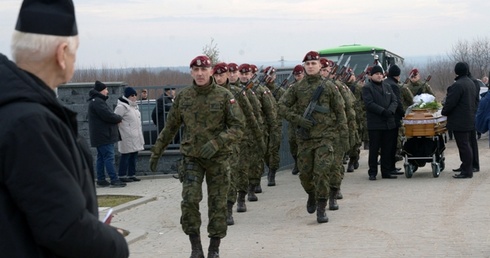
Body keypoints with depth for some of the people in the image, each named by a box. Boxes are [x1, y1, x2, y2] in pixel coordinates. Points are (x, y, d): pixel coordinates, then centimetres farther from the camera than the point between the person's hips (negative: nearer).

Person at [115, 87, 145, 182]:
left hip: (136, 137, 9)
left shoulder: (134, 106, 17)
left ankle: (131, 174, 19)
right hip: (127, 137, -9)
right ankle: (122, 175, 1)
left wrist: (140, 134, 22)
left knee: (134, 156, 12)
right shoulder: (122, 106, -13)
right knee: (126, 156, -5)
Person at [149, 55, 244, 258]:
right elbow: (170, 127, 12)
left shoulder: (224, 96, -5)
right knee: (190, 199, -14)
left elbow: (237, 127, -8)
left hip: (218, 158, -1)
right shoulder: (183, 97, 3)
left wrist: (217, 142, -23)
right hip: (191, 157, 1)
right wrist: (156, 152, 13)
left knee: (217, 203, 4)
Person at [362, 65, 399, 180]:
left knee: (388, 149, 7)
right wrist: (383, 111, -21)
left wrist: (390, 111, -12)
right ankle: (372, 172, 6)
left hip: (389, 123, 5)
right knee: (374, 149, -1)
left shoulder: (387, 87, 16)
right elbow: (369, 103, -13)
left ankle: (386, 171, 14)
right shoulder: (367, 88, -2)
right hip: (375, 124, -5)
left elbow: (394, 101, 9)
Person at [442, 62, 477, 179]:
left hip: (460, 121, -10)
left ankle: (467, 171, -6)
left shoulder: (457, 85, -19)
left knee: (463, 145, -7)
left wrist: (444, 112, -1)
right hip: (470, 120, 10)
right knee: (466, 145, 16)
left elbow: (450, 103, -20)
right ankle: (467, 168, 22)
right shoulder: (471, 83, 12)